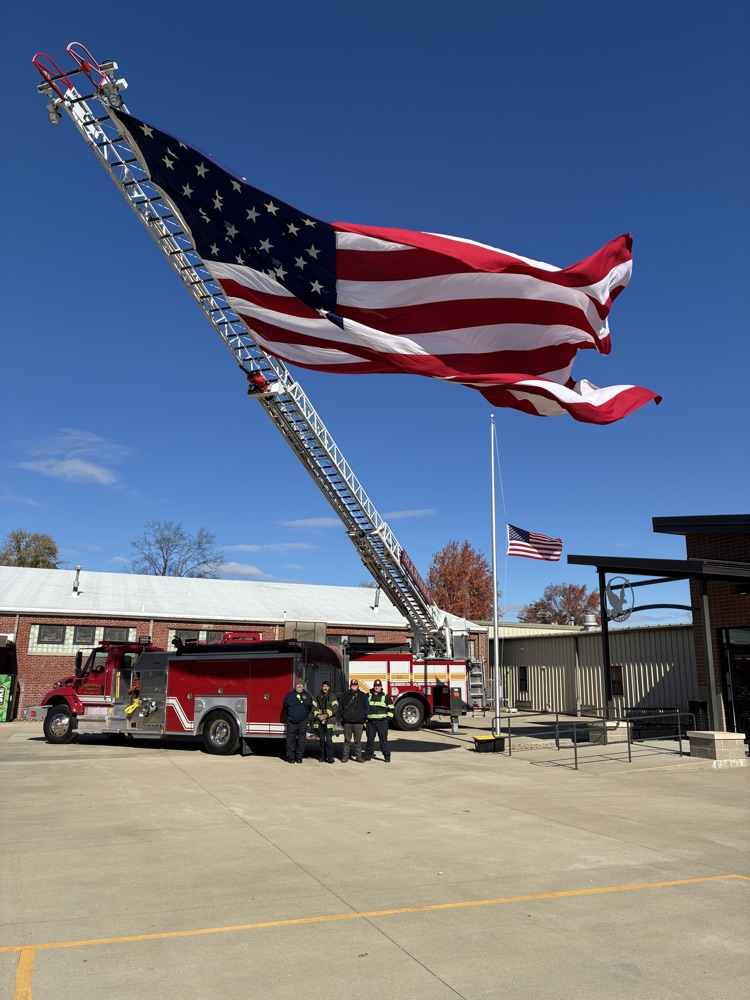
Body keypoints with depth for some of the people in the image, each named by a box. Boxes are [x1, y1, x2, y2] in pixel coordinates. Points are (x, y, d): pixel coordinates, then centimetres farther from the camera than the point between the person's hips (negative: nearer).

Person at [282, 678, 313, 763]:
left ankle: (299, 756, 11)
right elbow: (285, 707, 16)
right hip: (291, 721, -1)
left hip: (303, 721, 1)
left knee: (301, 739, 2)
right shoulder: (289, 695, 5)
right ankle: (290, 757, 6)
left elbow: (310, 707, 20)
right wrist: (290, 714, 12)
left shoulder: (308, 696, 9)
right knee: (291, 739, -1)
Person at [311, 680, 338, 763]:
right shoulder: (317, 697, 13)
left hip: (329, 721, -3)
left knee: (329, 740, -10)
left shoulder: (333, 697, 5)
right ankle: (323, 757, 16)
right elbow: (314, 707, 7)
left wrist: (325, 715, -14)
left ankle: (330, 757, -8)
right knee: (322, 740, 7)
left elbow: (335, 708, -5)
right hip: (319, 721, 3)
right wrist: (318, 716, -11)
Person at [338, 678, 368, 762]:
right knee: (347, 740, 4)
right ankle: (345, 756, 8)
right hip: (347, 722, 1)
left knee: (358, 740, 3)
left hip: (359, 722, -1)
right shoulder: (345, 695, 9)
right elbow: (340, 706, 14)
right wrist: (342, 716, 5)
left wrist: (364, 717, 0)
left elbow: (366, 707, 8)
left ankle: (358, 756, 8)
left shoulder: (363, 695, 7)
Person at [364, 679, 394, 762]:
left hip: (382, 722, -2)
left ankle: (387, 756, 1)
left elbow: (390, 708, 6)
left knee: (383, 740, -4)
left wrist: (388, 718, -3)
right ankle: (368, 755, 17)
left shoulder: (386, 696, 5)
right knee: (370, 739, 7)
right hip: (370, 722, 2)